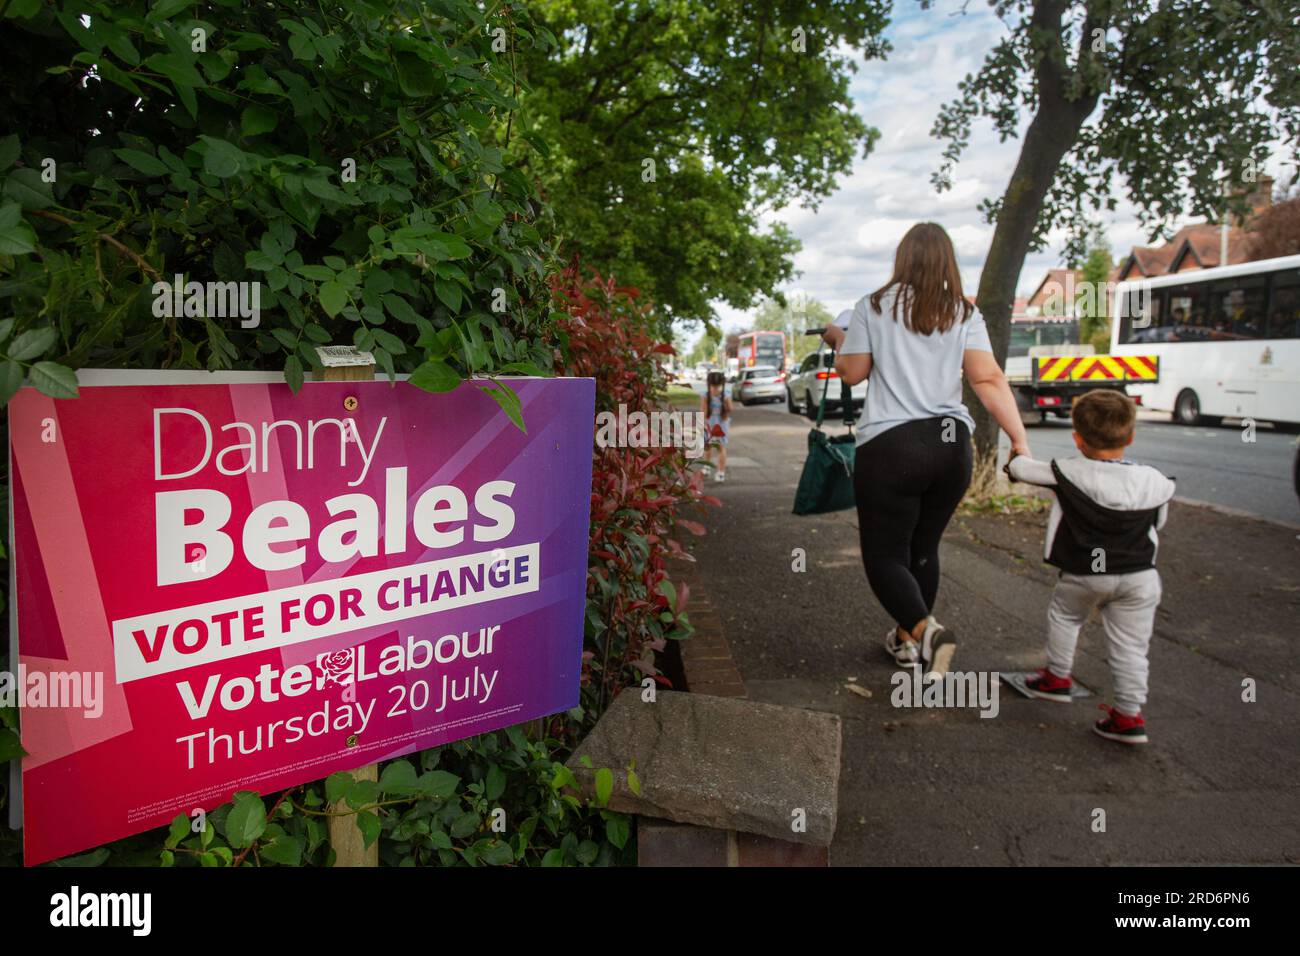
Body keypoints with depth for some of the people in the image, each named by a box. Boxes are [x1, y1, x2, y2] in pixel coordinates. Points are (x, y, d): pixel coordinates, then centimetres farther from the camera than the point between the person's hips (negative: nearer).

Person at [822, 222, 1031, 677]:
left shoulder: (874, 306, 0)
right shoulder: (964, 313, 6)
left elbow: (852, 372, 2)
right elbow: (989, 379, -4)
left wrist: (840, 340, 22)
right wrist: (1021, 440, -6)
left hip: (891, 444, -4)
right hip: (952, 444, 4)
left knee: (884, 555, 3)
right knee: (923, 548, 19)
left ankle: (925, 630, -20)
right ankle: (907, 639, 31)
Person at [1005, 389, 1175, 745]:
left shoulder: (1068, 473, -15)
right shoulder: (1154, 481, -6)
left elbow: (1020, 468, -2)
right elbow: (1159, 521, 12)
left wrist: (1018, 458, 21)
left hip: (1084, 576, -2)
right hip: (1139, 576, 2)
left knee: (1063, 615, 24)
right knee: (1129, 646, 8)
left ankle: (1057, 677, 32)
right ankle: (1129, 715, 10)